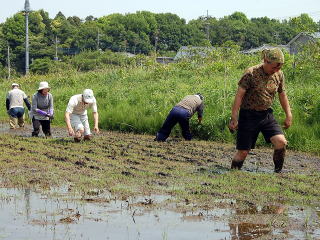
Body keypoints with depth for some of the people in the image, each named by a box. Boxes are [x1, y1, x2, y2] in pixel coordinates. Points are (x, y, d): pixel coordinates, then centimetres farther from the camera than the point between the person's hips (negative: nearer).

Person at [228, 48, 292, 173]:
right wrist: (234, 118, -15)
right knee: (243, 152, -2)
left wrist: (288, 116, 16)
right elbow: (239, 95, -13)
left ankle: (278, 172, 3)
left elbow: (282, 95, 16)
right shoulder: (251, 73, -15)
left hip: (266, 115, 4)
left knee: (281, 142, -15)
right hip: (248, 115, -4)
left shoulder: (279, 75, 2)